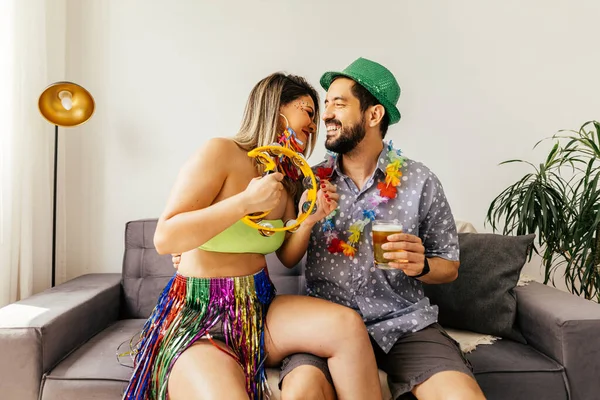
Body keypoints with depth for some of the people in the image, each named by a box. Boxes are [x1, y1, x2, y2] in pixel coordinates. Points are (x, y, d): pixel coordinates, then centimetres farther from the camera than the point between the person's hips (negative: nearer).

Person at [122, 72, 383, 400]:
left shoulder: (287, 178, 9)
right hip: (198, 315, -6)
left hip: (260, 309, 6)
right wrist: (245, 202, -25)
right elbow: (164, 239, -18)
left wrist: (310, 220, -7)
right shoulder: (222, 153, -12)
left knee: (348, 326, -18)